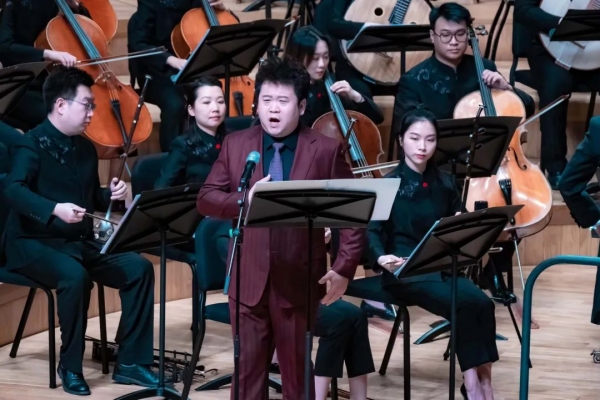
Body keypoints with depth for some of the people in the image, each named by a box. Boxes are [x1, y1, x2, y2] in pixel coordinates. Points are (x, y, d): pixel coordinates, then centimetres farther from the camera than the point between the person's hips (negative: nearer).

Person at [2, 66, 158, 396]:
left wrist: (111, 195, 1)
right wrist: (55, 209, -41)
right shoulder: (34, 143, -10)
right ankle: (70, 367, -17)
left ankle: (131, 362, -5)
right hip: (34, 243, -7)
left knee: (139, 267, -10)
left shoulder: (86, 148, 13)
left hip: (81, 242, 8)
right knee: (75, 276, -36)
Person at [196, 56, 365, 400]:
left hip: (299, 280, -2)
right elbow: (206, 199, 3)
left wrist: (344, 268, -8)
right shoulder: (235, 144, 5)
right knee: (247, 371, 8)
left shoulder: (327, 150, -3)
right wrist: (243, 199, -16)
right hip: (248, 279, 2)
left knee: (297, 371, 10)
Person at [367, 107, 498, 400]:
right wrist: (381, 257, -31)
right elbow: (373, 230, -11)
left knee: (482, 303, -24)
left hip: (441, 267, 5)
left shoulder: (445, 184, 11)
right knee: (464, 304, -27)